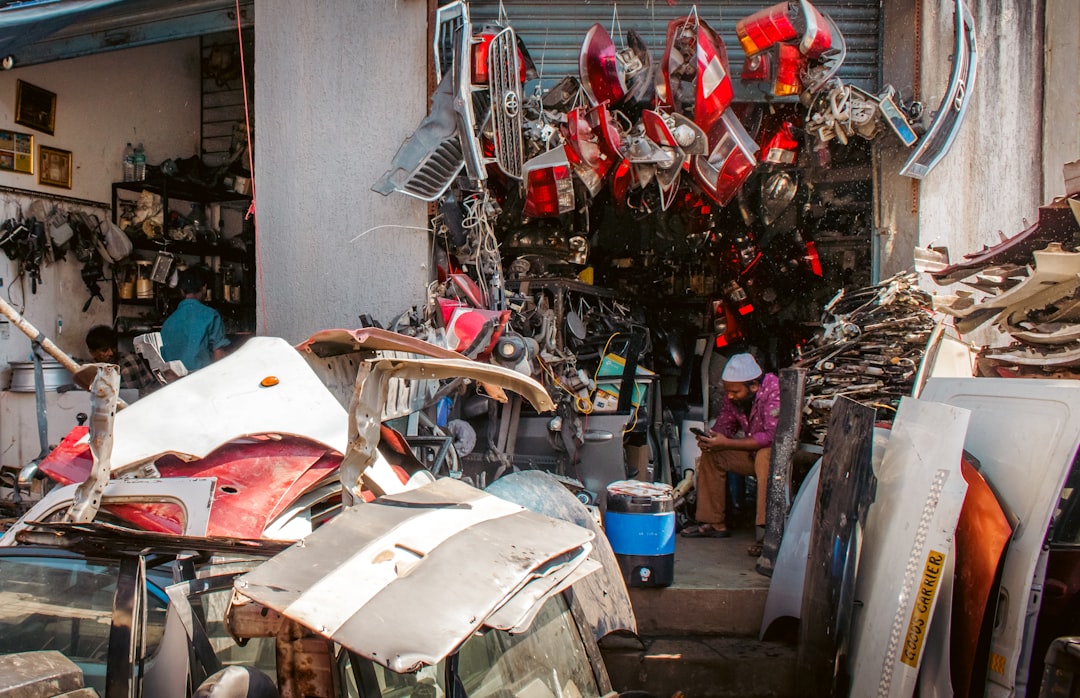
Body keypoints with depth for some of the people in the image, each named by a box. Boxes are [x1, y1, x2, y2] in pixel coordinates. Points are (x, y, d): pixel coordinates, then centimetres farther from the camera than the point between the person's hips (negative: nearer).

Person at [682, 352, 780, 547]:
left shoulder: (774, 389, -25)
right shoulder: (733, 394, -4)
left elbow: (772, 436, -32)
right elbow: (724, 423, 8)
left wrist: (727, 444, -32)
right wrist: (709, 439, -16)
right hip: (752, 453, 8)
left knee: (765, 456, -37)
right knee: (710, 454, -2)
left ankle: (767, 529, -36)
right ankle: (714, 523, 3)